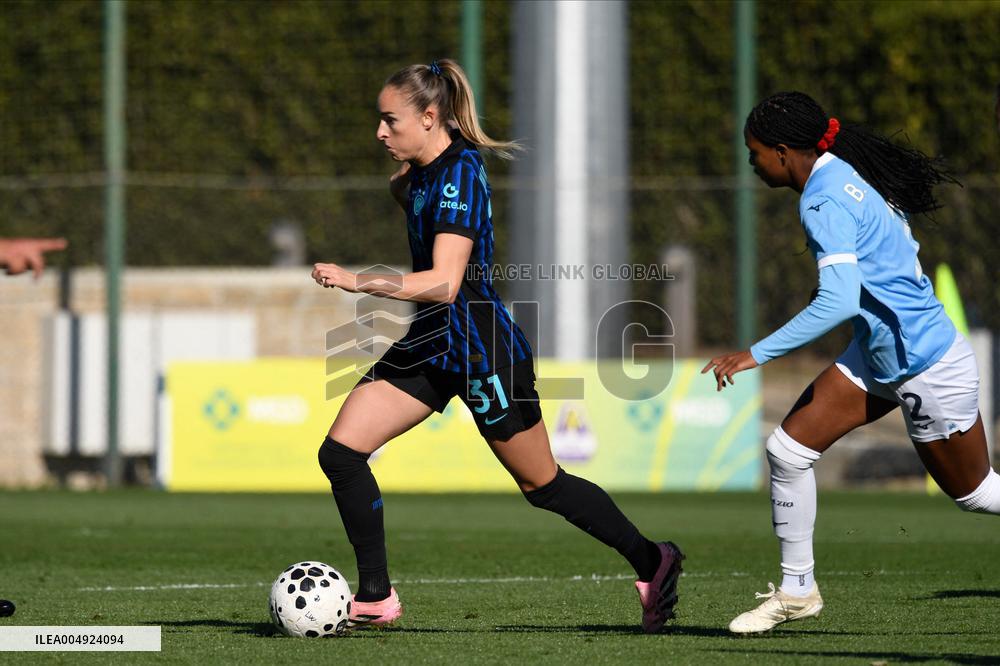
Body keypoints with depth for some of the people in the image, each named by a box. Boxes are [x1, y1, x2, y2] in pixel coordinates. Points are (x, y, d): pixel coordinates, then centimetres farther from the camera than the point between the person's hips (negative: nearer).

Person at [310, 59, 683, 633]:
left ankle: (652, 561, 25)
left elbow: (444, 283, -32)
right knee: (341, 452, -5)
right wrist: (403, 179, 11)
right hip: (431, 346, 9)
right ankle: (376, 598, -1)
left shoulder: (458, 174, -22)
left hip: (483, 349, -9)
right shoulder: (425, 171, 5)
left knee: (542, 484, 7)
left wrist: (358, 281, -39)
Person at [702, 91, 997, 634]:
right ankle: (797, 590, 10)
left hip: (925, 365, -9)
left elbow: (839, 301, -36)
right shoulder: (846, 176, 3)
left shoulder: (826, 202, -25)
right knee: (787, 448, 0)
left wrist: (756, 354, -33)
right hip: (878, 356, 9)